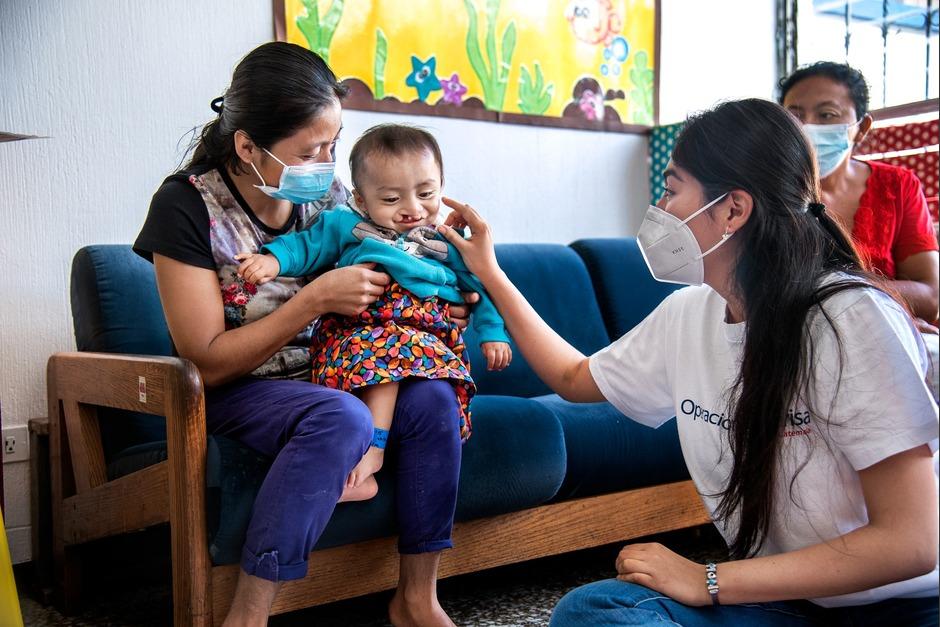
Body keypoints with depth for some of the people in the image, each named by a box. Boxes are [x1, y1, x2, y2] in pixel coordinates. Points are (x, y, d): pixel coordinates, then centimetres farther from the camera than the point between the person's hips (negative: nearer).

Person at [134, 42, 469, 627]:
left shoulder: (329, 193, -1)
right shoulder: (188, 205, -15)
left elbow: (369, 294, 15)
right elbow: (207, 362, -17)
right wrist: (316, 299, -24)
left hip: (326, 377, 5)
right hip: (233, 395, -5)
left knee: (433, 397, -22)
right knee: (342, 417, -35)